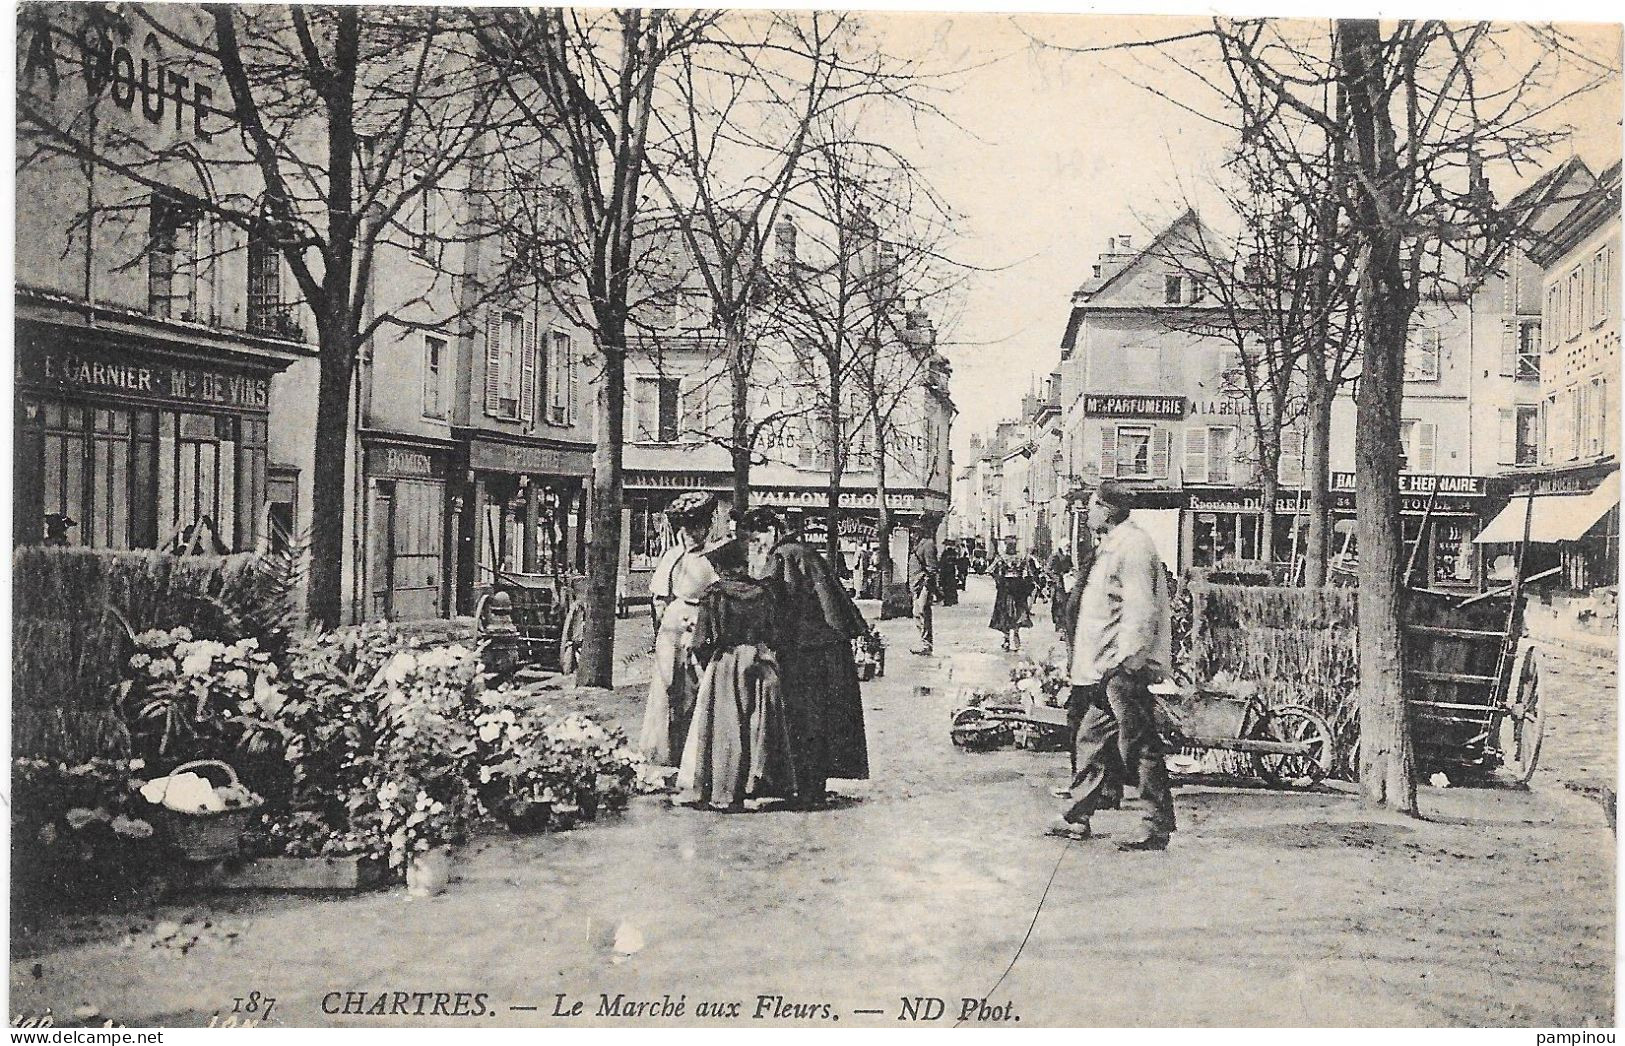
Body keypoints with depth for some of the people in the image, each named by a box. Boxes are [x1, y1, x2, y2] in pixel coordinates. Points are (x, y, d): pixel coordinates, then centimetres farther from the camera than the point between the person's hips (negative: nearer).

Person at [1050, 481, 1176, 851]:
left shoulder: (1132, 546, -15)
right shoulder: (1111, 546, 17)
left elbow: (1140, 611, -21)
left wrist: (1124, 662, -23)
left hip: (1125, 667, -11)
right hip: (1110, 668, 11)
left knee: (1139, 745, -5)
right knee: (1092, 737, 15)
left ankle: (1158, 829, 2)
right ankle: (1077, 817, 23)